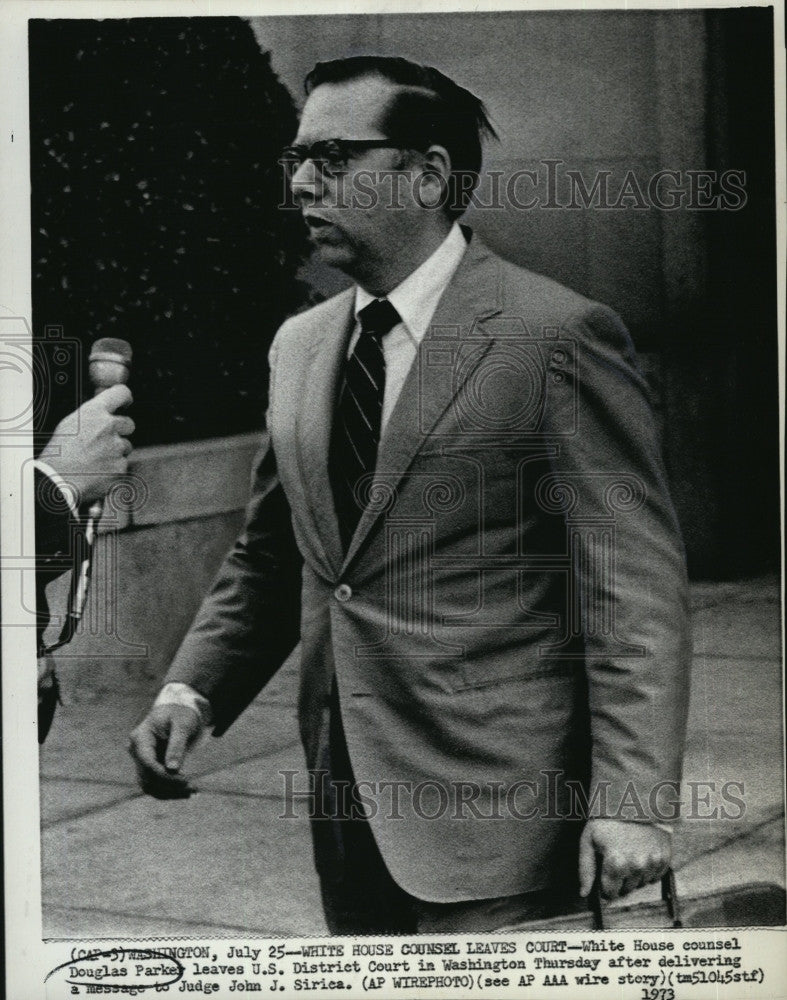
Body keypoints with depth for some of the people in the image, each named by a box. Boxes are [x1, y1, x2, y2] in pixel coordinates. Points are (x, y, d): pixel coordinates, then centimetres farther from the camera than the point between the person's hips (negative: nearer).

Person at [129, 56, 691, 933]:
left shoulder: (559, 336, -10)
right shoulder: (299, 346, 11)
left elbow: (631, 585, -12)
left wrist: (630, 801, -17)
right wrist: (192, 689, 1)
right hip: (347, 802, 7)